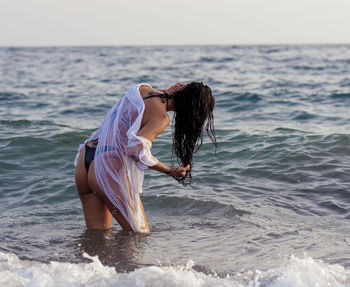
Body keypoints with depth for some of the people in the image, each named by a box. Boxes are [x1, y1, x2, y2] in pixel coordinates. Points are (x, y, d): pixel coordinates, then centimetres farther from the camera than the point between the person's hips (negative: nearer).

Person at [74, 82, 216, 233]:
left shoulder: (143, 88, 9)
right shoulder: (162, 117, -13)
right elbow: (137, 150, -24)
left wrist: (167, 93, 24)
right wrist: (170, 171, -13)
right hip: (108, 169, -8)